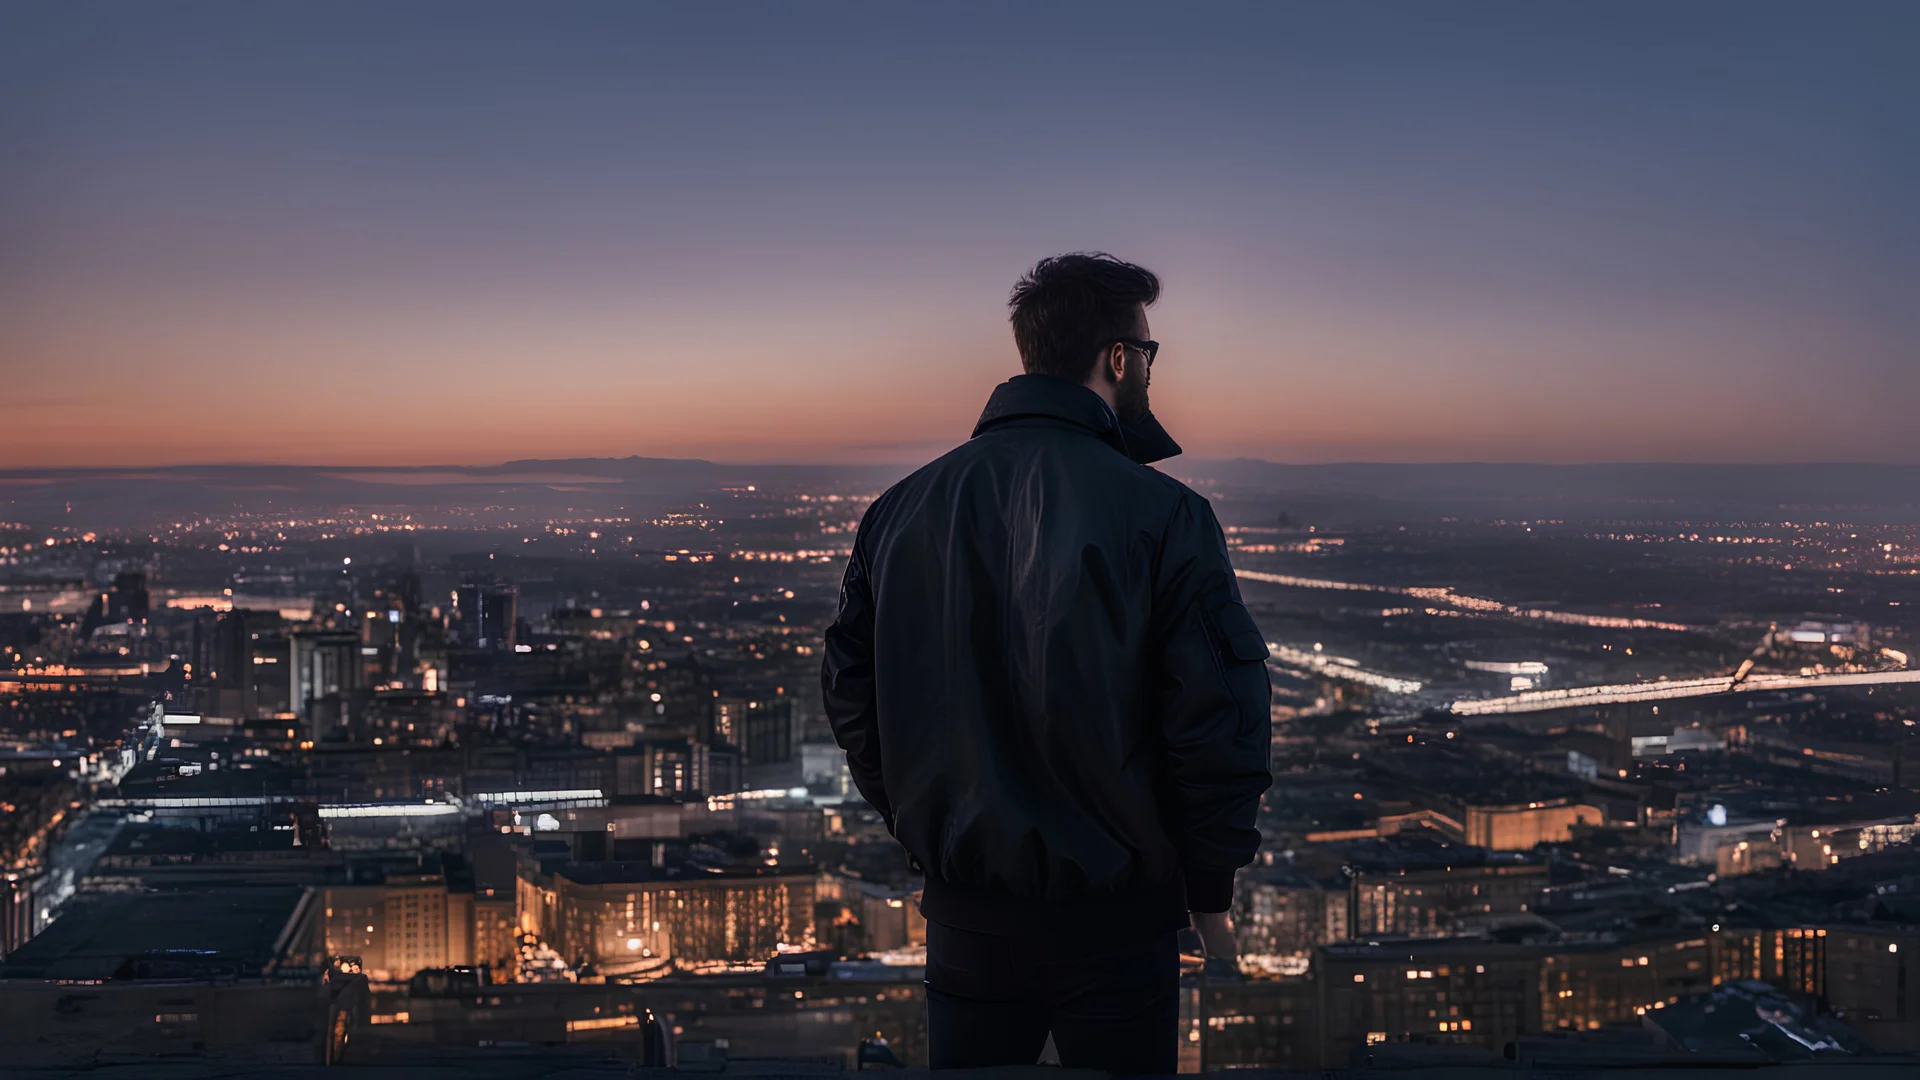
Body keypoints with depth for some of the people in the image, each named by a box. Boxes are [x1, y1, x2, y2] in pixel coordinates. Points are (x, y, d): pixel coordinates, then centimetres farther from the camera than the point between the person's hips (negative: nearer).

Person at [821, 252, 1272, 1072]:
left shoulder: (901, 510, 1)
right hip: (1116, 915, -4)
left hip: (962, 915, 4)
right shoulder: (1164, 516, -13)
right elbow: (1219, 719, -15)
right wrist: (1211, 887, -2)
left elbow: (850, 694, 5)